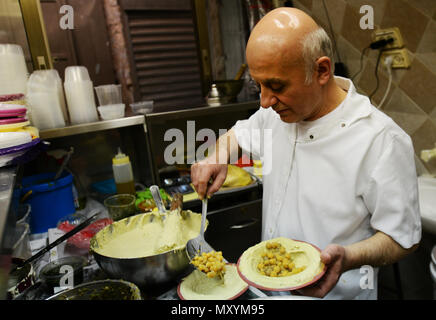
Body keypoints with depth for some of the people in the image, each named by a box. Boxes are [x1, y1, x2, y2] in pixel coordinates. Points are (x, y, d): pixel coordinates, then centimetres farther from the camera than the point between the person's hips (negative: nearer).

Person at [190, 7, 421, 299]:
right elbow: (240, 133, 10)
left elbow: (404, 237, -17)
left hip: (334, 291, -5)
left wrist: (347, 258, -36)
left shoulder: (383, 141, -26)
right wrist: (218, 156, -11)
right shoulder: (280, 110, -7)